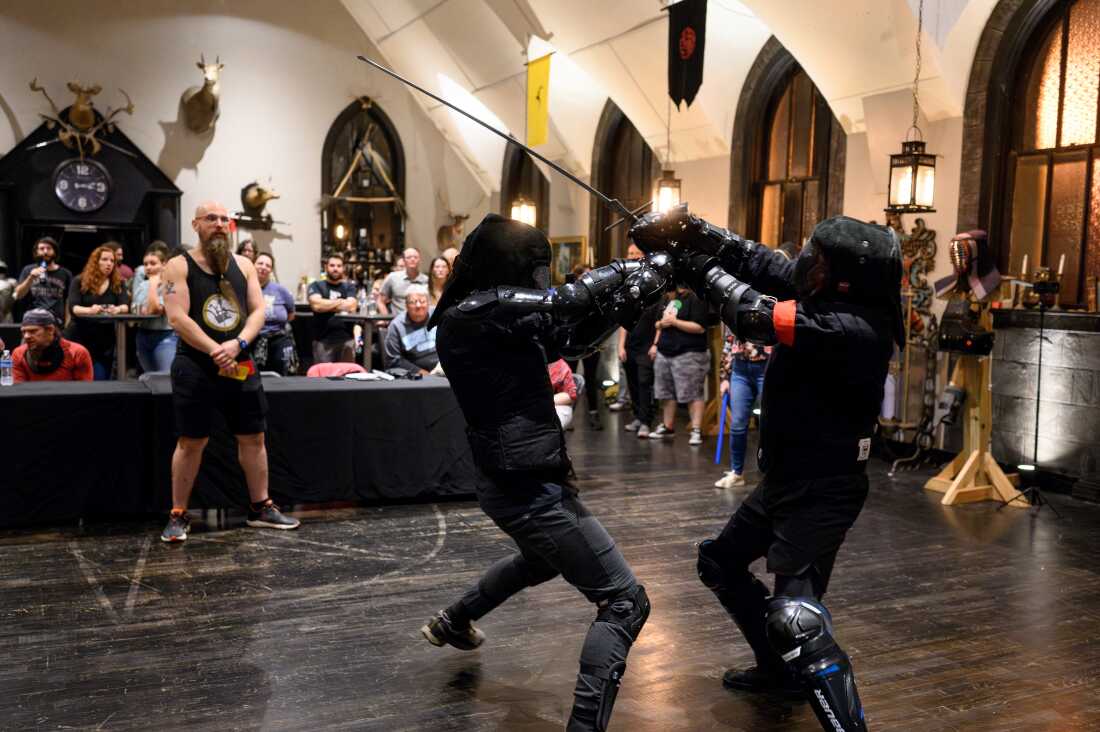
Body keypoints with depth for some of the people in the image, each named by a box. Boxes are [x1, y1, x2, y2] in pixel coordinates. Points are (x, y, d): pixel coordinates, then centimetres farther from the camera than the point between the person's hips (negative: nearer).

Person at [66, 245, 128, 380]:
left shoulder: (117, 284, 7)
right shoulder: (79, 282, 1)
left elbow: (126, 305, -7)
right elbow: (72, 308, -11)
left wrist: (117, 309, -32)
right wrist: (89, 310, -33)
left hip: (104, 343, 2)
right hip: (79, 339, -2)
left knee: (100, 383, 1)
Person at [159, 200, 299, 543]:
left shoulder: (243, 265, 10)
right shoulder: (179, 266, -3)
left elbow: (258, 310, 3)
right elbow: (178, 317, -13)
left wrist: (238, 343, -15)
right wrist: (215, 351, -20)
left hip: (240, 364, 4)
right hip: (195, 366, -4)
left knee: (253, 437, 8)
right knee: (191, 442, 0)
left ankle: (260, 508, 21)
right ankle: (178, 515, 12)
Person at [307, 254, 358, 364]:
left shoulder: (349, 287, 13)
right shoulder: (316, 286, 9)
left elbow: (351, 306, -5)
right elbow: (316, 305, -11)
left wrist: (326, 305, -2)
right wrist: (340, 302, -1)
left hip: (346, 338, 2)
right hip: (323, 339, -1)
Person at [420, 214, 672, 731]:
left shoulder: (495, 317, 8)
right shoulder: (478, 312, -20)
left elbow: (569, 337, 12)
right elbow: (568, 302, -24)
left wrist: (629, 301, 1)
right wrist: (632, 271, -9)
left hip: (520, 482, 10)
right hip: (529, 489, -10)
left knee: (541, 562, 39)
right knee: (625, 602, -7)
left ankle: (452, 624, 55)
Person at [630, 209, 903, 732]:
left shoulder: (852, 330, -29)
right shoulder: (831, 298, -3)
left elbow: (754, 315, -31)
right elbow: (758, 262, -1)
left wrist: (700, 268, -16)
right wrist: (689, 230, -13)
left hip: (822, 491, -10)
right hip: (787, 478, 10)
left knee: (796, 618, -20)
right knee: (719, 563, 24)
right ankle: (781, 668, 39)